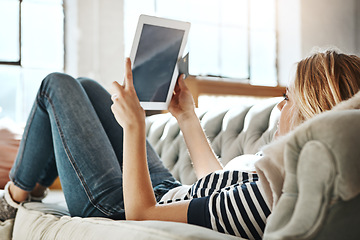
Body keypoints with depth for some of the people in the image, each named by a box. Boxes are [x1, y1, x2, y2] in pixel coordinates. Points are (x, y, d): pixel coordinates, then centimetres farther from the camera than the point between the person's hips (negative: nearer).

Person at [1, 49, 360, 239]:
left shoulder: (273, 196, -41)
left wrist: (134, 125, -24)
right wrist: (187, 117, 9)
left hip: (115, 208, -8)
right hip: (167, 191, 8)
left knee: (58, 85, 5)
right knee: (85, 86, 20)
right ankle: (35, 184, 38)